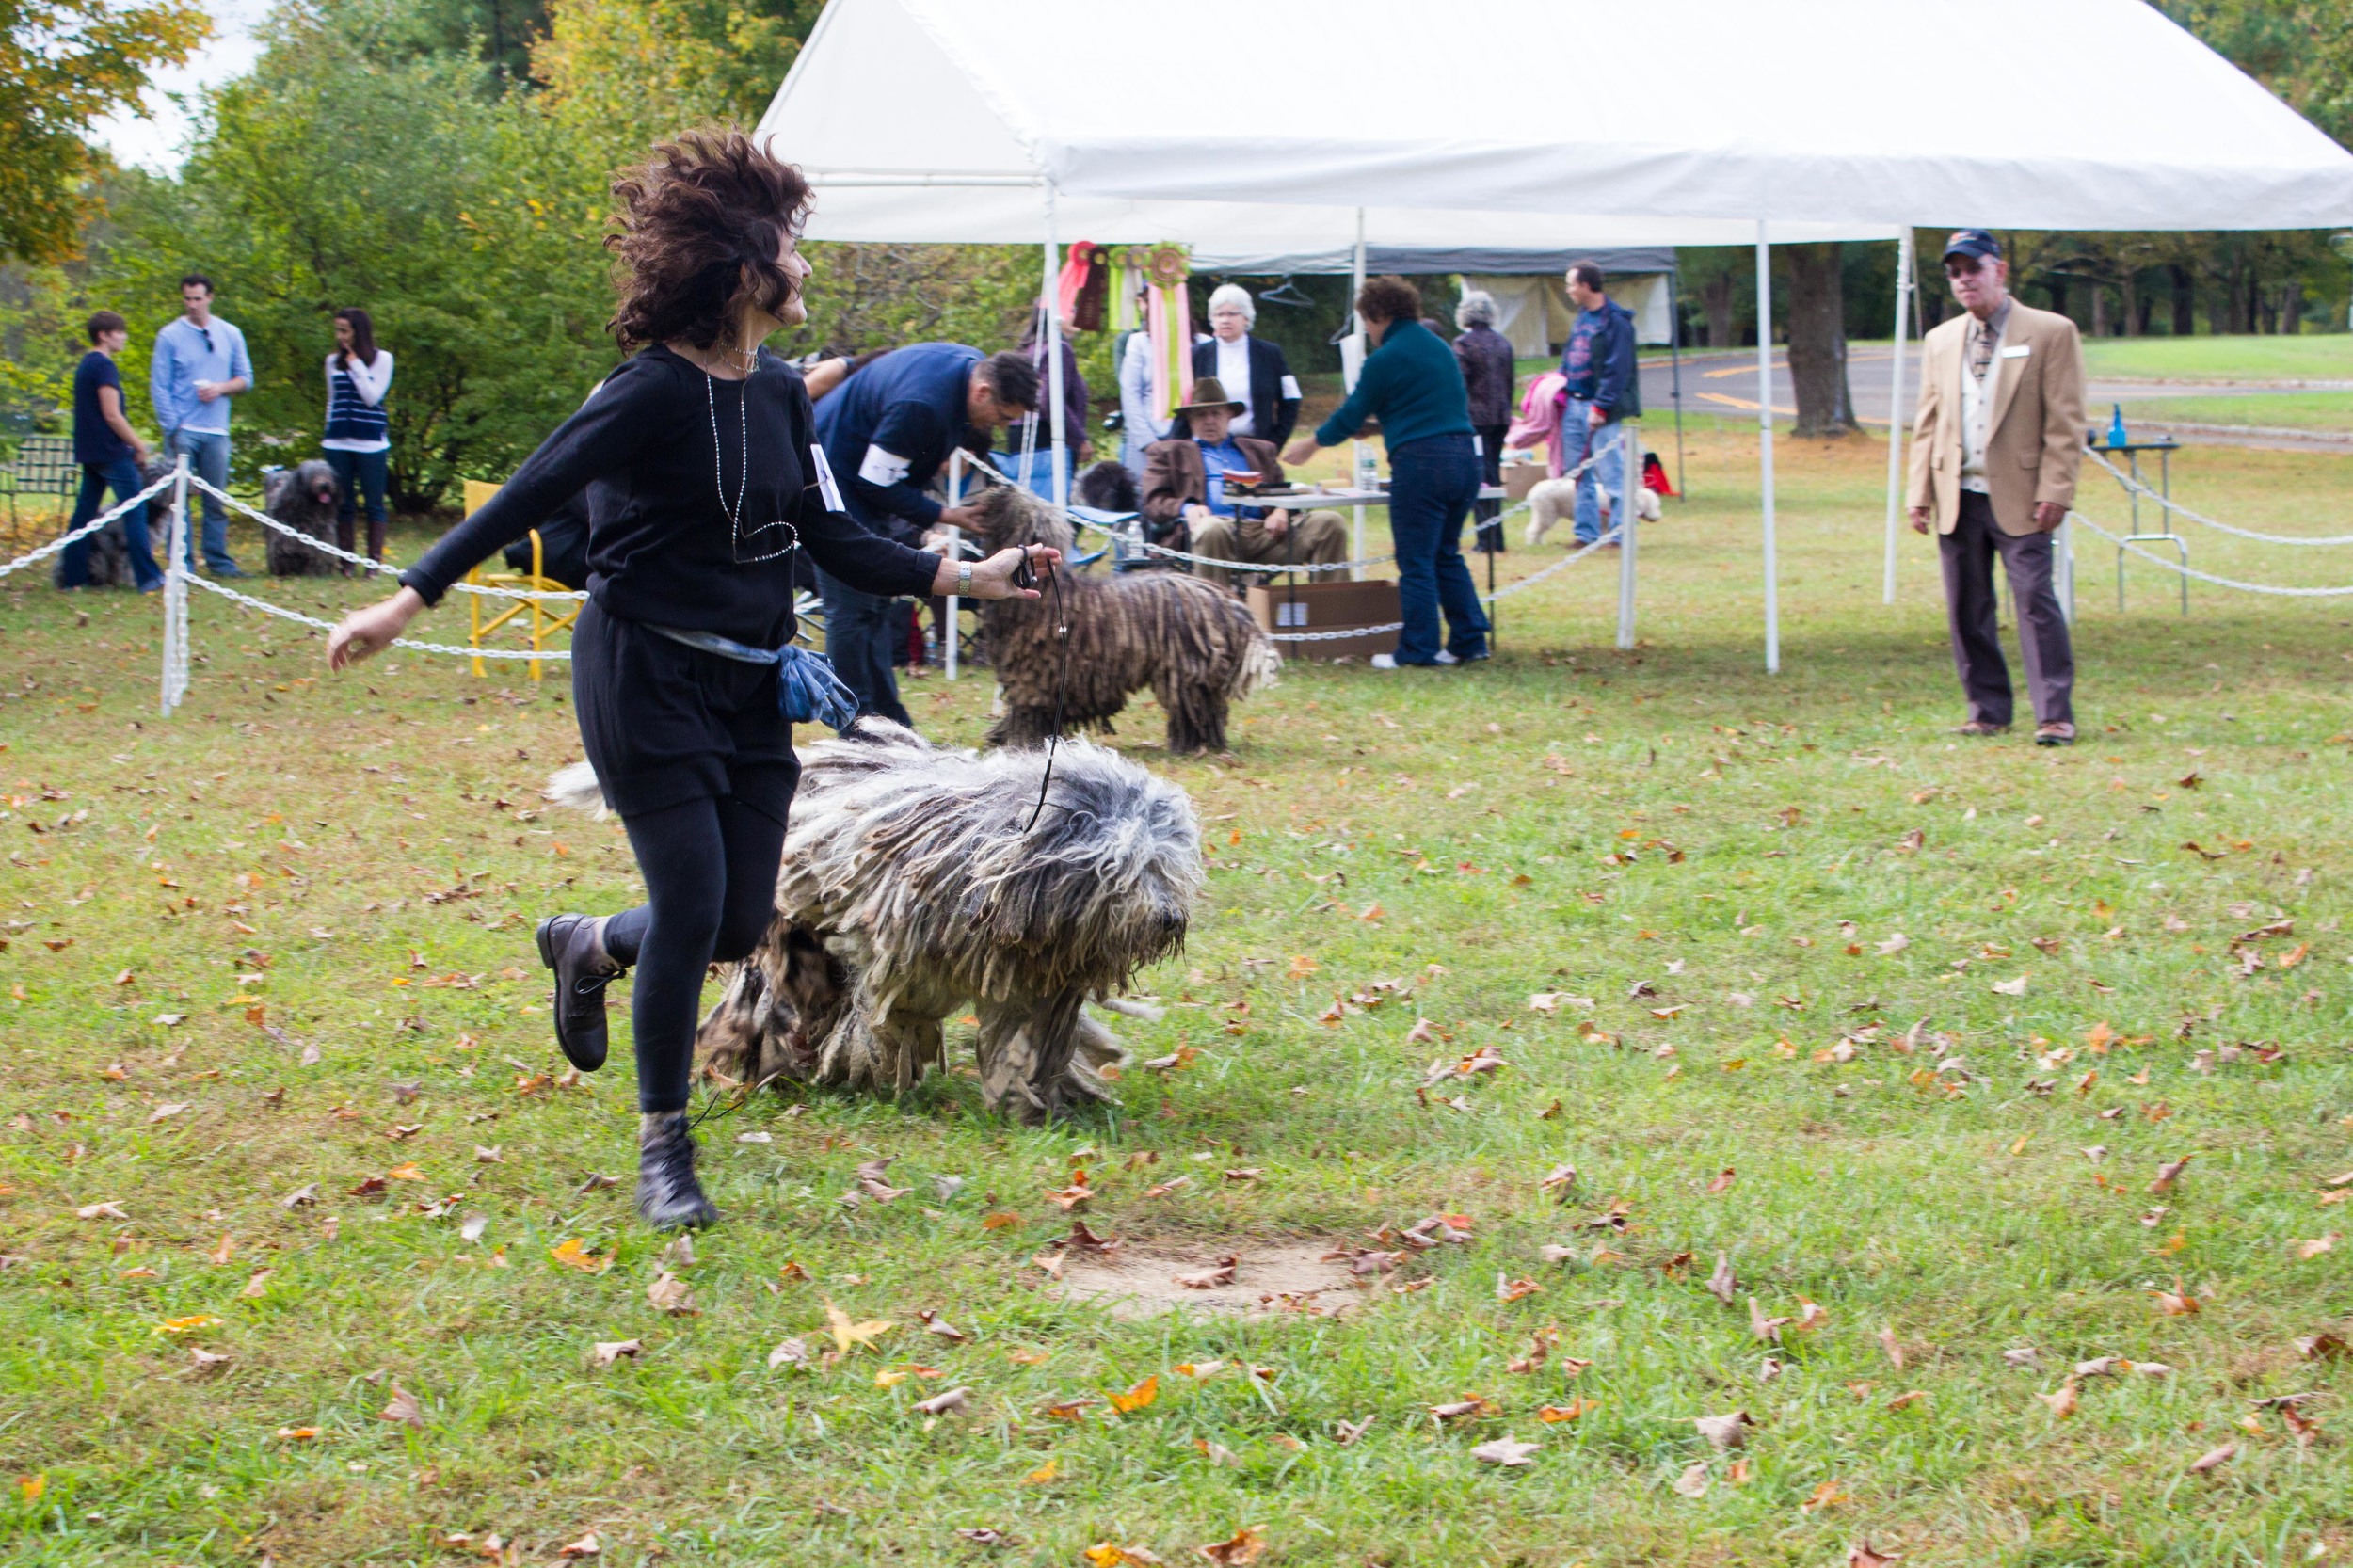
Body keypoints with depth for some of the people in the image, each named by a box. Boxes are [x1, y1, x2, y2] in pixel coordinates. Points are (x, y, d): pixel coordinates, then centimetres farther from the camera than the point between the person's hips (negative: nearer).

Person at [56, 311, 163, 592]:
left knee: (84, 511, 10)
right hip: (111, 452, -9)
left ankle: (72, 576, 10)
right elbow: (112, 415, -19)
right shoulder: (103, 366, -14)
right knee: (135, 512, -6)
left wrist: (133, 443, 18)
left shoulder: (84, 365, 15)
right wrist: (138, 445, -10)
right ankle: (148, 577, -7)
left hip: (88, 451, 9)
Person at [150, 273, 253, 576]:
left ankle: (219, 561, 12)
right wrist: (172, 426, -9)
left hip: (216, 431, 3)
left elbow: (245, 378, 13)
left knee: (217, 501, 6)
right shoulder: (170, 335, 1)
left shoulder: (230, 335, 11)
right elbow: (159, 386, -1)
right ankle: (182, 564, -2)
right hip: (182, 429, -3)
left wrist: (221, 388, -8)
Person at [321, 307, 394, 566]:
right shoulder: (333, 361, 11)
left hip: (371, 443, -3)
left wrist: (356, 364, -6)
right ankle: (346, 563, 7)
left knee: (374, 505, -1)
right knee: (343, 505, 4)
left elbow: (372, 396, -9)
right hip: (339, 444, 3)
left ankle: (374, 563, 0)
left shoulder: (382, 359, 2)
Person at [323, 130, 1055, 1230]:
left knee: (741, 924, 7)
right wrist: (409, 600, -19)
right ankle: (663, 1149, 8)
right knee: (692, 912, -9)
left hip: (751, 685, 7)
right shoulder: (656, 392, -16)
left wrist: (959, 578, 4)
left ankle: (588, 946, 39)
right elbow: (529, 497, -16)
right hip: (645, 676, -7)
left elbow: (830, 539, 11)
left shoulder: (780, 393, 7)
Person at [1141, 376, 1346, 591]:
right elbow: (1154, 502, 10)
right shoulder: (1168, 451, 23)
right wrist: (1187, 508, -13)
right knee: (1210, 529, -42)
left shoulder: (1260, 450, 32)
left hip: (1262, 529, 4)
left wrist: (1281, 511, -3)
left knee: (1330, 522, -19)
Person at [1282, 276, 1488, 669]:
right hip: (1464, 458, 7)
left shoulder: (1385, 359, -7)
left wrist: (1312, 443, 18)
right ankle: (1469, 640, 13)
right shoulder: (1441, 348, 16)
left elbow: (1352, 415, 1)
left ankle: (1418, 649, 3)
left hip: (1420, 461, -7)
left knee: (1416, 562, 0)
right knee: (1447, 555, 16)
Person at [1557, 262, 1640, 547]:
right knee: (1581, 475, 9)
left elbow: (1617, 370, -15)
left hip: (1599, 408, -8)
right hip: (1573, 404, 8)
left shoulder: (1615, 321, -11)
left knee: (1612, 474, -6)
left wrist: (1600, 407, -19)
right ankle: (1587, 532, 15)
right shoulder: (1581, 318, 14)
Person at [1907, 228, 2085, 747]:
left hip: (2018, 497, -5)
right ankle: (1987, 712, 14)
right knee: (1967, 610, 5)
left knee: (2035, 602, -11)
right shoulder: (1939, 341, 16)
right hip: (1957, 496, 5)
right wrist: (1920, 492, 6)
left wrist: (2054, 491, -12)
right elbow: (1927, 424, 16)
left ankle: (2055, 717, -9)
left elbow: (2065, 422, -4)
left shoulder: (2051, 333, 0)